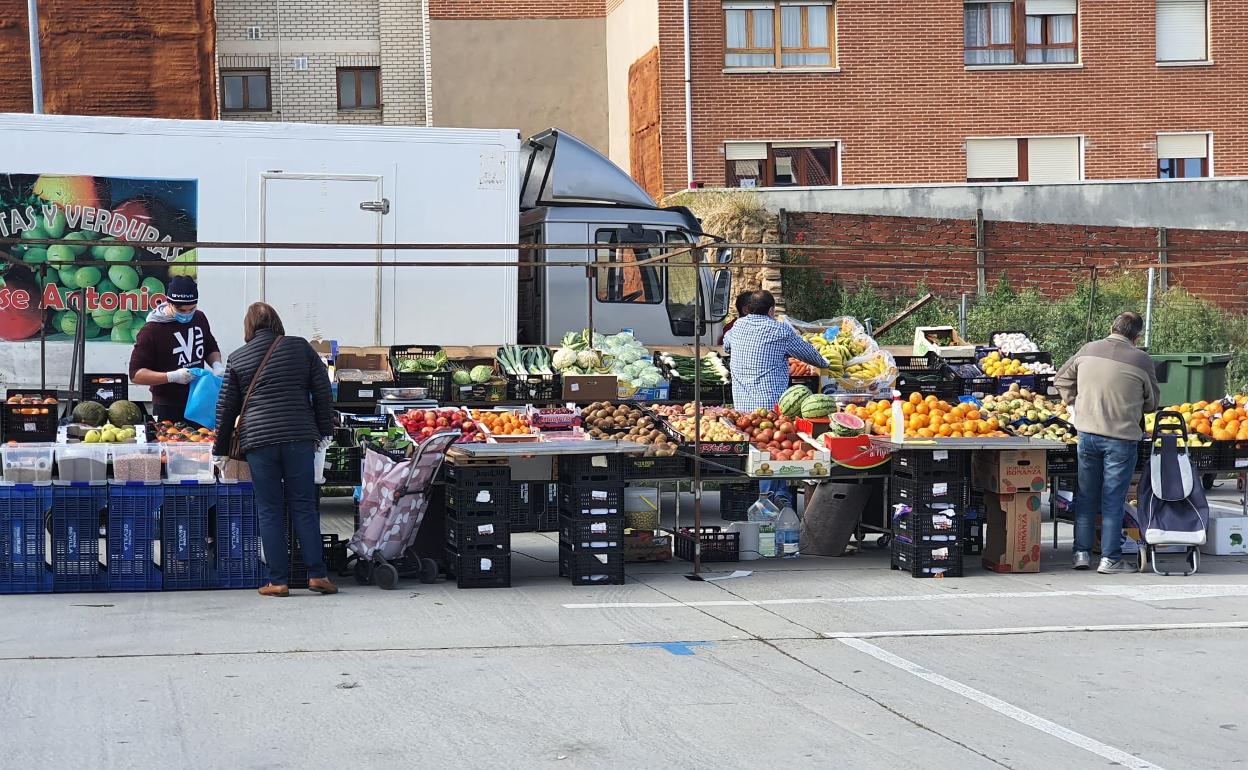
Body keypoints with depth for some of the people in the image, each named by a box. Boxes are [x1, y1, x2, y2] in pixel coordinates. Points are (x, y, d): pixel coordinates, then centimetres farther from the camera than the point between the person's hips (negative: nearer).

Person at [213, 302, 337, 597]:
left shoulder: (237, 359, 7)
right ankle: (317, 574, 2)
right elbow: (322, 390, 7)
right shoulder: (300, 347, 7)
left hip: (258, 440, -1)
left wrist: (221, 448, 20)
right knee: (304, 506, 6)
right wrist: (324, 429, 15)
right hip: (299, 437, 1)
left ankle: (278, 581, 3)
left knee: (270, 511, 4)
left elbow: (227, 407, 11)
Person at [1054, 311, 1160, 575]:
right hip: (1122, 436, -3)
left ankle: (1081, 553, 16)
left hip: (1087, 433, 3)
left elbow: (1061, 379, 14)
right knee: (1113, 500, 4)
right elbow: (1152, 401, 4)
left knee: (1086, 496, 14)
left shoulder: (1087, 350, 1)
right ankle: (1110, 558, 6)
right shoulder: (1141, 361, -9)